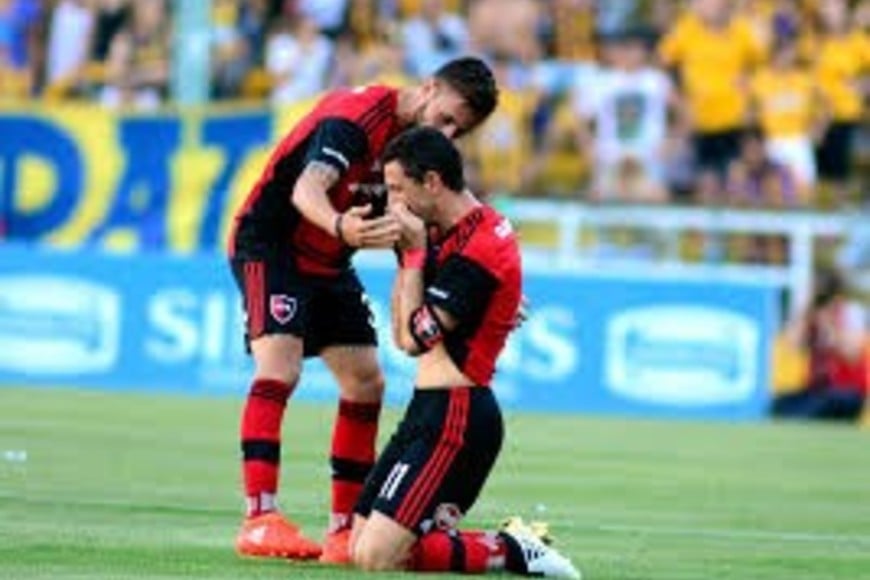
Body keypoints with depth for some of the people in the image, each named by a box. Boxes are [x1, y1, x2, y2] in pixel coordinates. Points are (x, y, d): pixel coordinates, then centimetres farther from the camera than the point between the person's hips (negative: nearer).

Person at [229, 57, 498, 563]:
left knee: (366, 384, 4)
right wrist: (341, 227, -63)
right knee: (280, 369, -24)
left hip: (329, 264, 9)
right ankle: (259, 519, -28)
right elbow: (307, 189, -40)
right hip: (271, 246, -9)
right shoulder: (357, 116, -25)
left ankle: (345, 529, 10)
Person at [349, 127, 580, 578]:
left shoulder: (476, 247, -18)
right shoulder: (448, 235, 13)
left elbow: (416, 338, -17)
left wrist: (415, 251, -11)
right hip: (433, 408, 10)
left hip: (454, 415, -10)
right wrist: (408, 254, 3)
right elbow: (402, 336, 13)